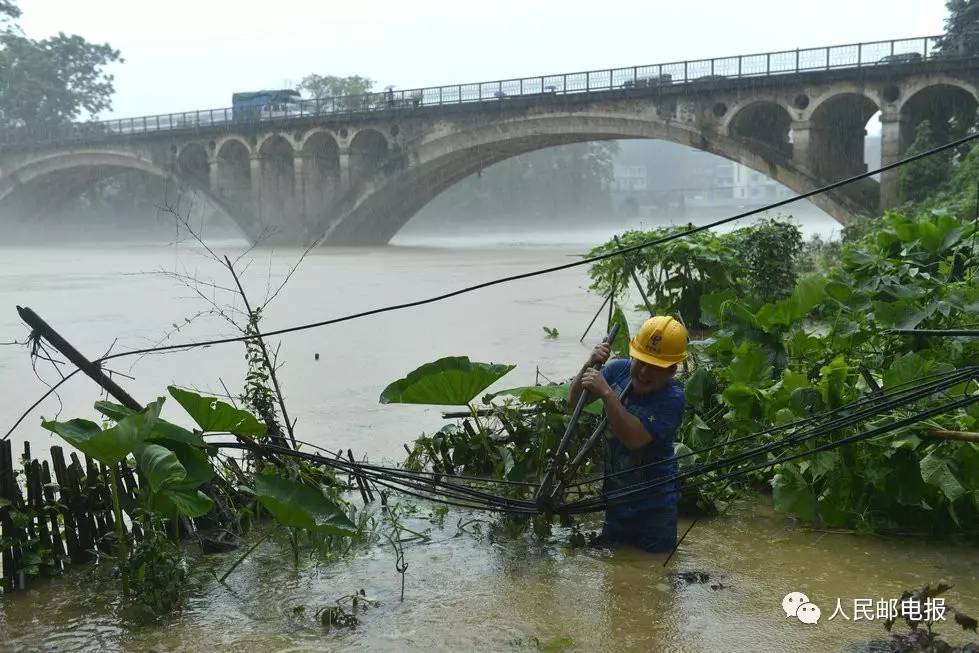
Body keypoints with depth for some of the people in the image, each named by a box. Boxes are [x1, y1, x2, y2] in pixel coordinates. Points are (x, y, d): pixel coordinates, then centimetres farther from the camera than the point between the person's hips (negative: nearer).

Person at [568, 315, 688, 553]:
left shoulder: (672, 398, -24)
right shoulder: (618, 370, -9)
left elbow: (634, 439, -34)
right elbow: (574, 401, -2)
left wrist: (606, 393, -38)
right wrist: (589, 366, -19)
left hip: (653, 500, -5)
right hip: (615, 492, 5)